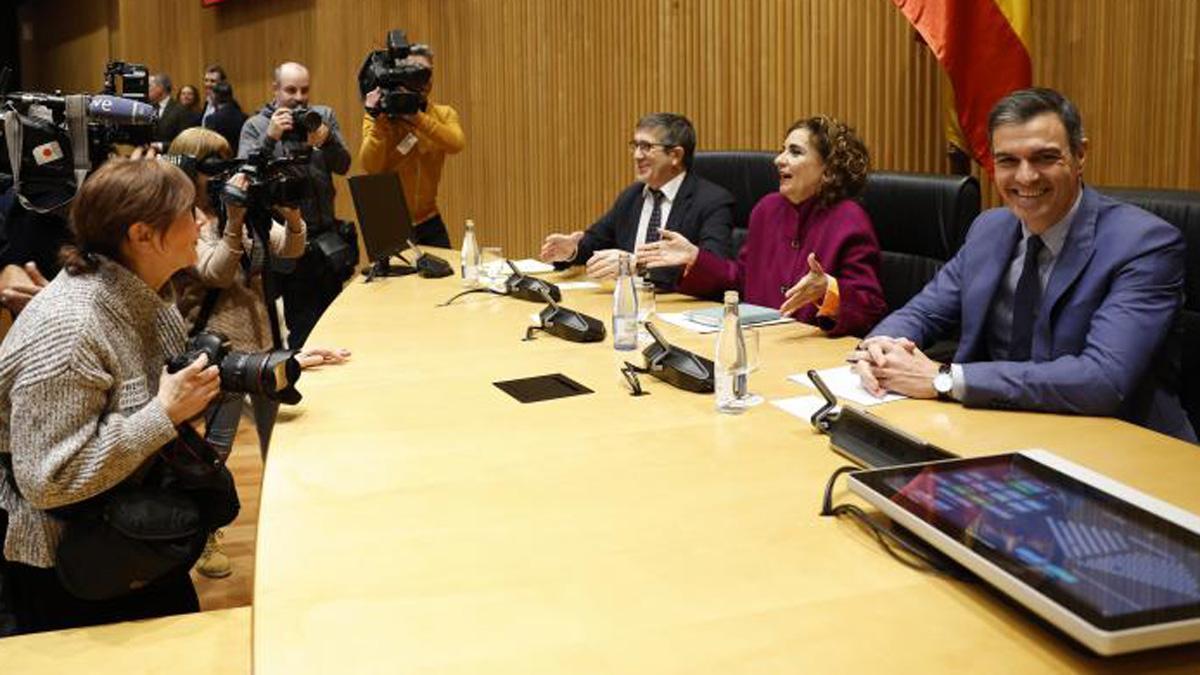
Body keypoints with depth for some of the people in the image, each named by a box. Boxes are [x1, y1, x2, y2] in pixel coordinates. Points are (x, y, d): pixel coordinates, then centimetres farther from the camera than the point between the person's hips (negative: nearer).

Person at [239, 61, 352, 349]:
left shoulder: (324, 116, 8)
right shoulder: (255, 126, 1)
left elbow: (343, 166, -2)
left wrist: (326, 140, -22)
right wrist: (270, 137, -24)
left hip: (325, 234, 3)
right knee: (299, 320, 1)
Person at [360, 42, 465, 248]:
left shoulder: (444, 113, 2)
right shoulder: (378, 116, -6)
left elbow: (457, 144, -20)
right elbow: (370, 166, -18)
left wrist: (417, 117, -29)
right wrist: (377, 119, -27)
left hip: (428, 223, 3)